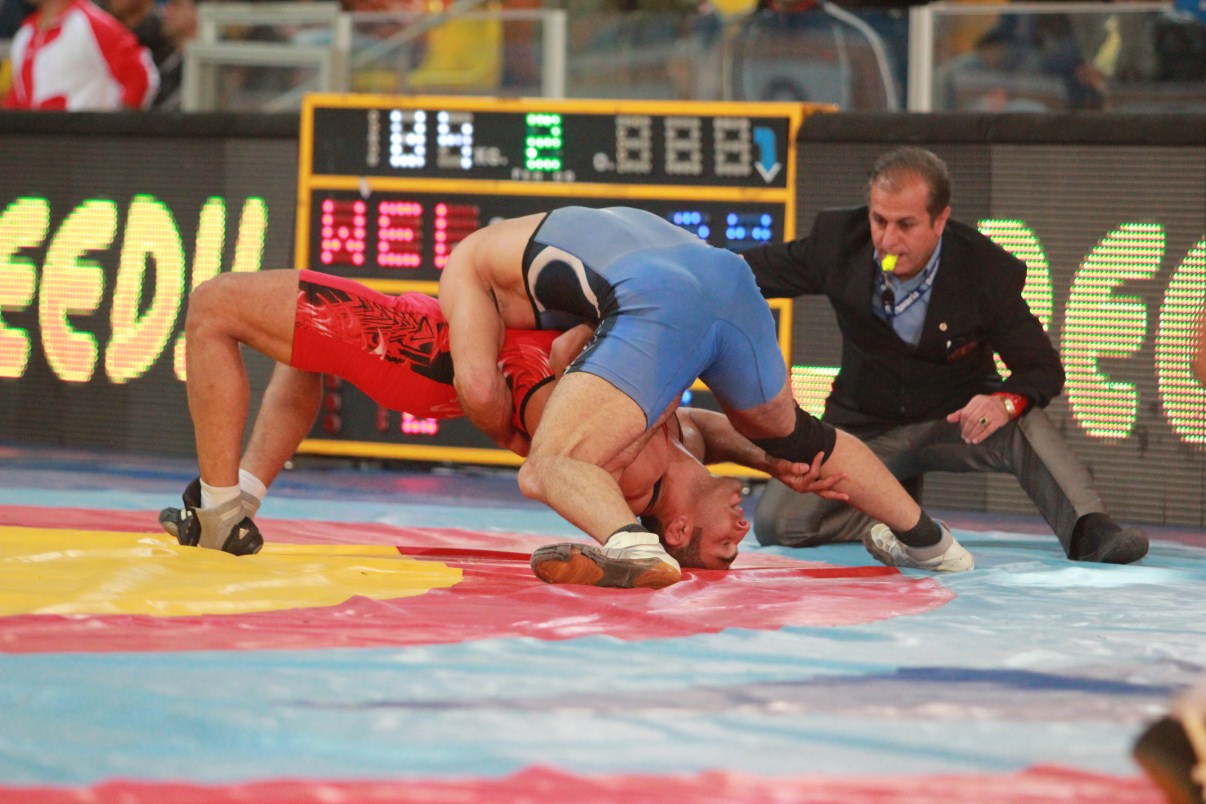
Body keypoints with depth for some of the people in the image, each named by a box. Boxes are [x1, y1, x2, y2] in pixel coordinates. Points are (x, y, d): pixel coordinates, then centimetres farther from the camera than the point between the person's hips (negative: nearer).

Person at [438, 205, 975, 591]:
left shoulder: (464, 263, 22)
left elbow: (478, 385, 9)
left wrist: (516, 441, 28)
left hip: (657, 308, -8)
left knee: (549, 469, -8)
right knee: (789, 434, 34)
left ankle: (632, 546, -40)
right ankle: (924, 539, 47)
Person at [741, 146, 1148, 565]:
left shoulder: (988, 270, -20)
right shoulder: (838, 240, -16)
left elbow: (1043, 368, -15)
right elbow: (758, 271, 3)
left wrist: (1007, 401, -38)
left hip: (954, 417, -2)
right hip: (866, 427, 2)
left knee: (1025, 424, -36)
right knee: (774, 523, -18)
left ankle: (1090, 530, -41)